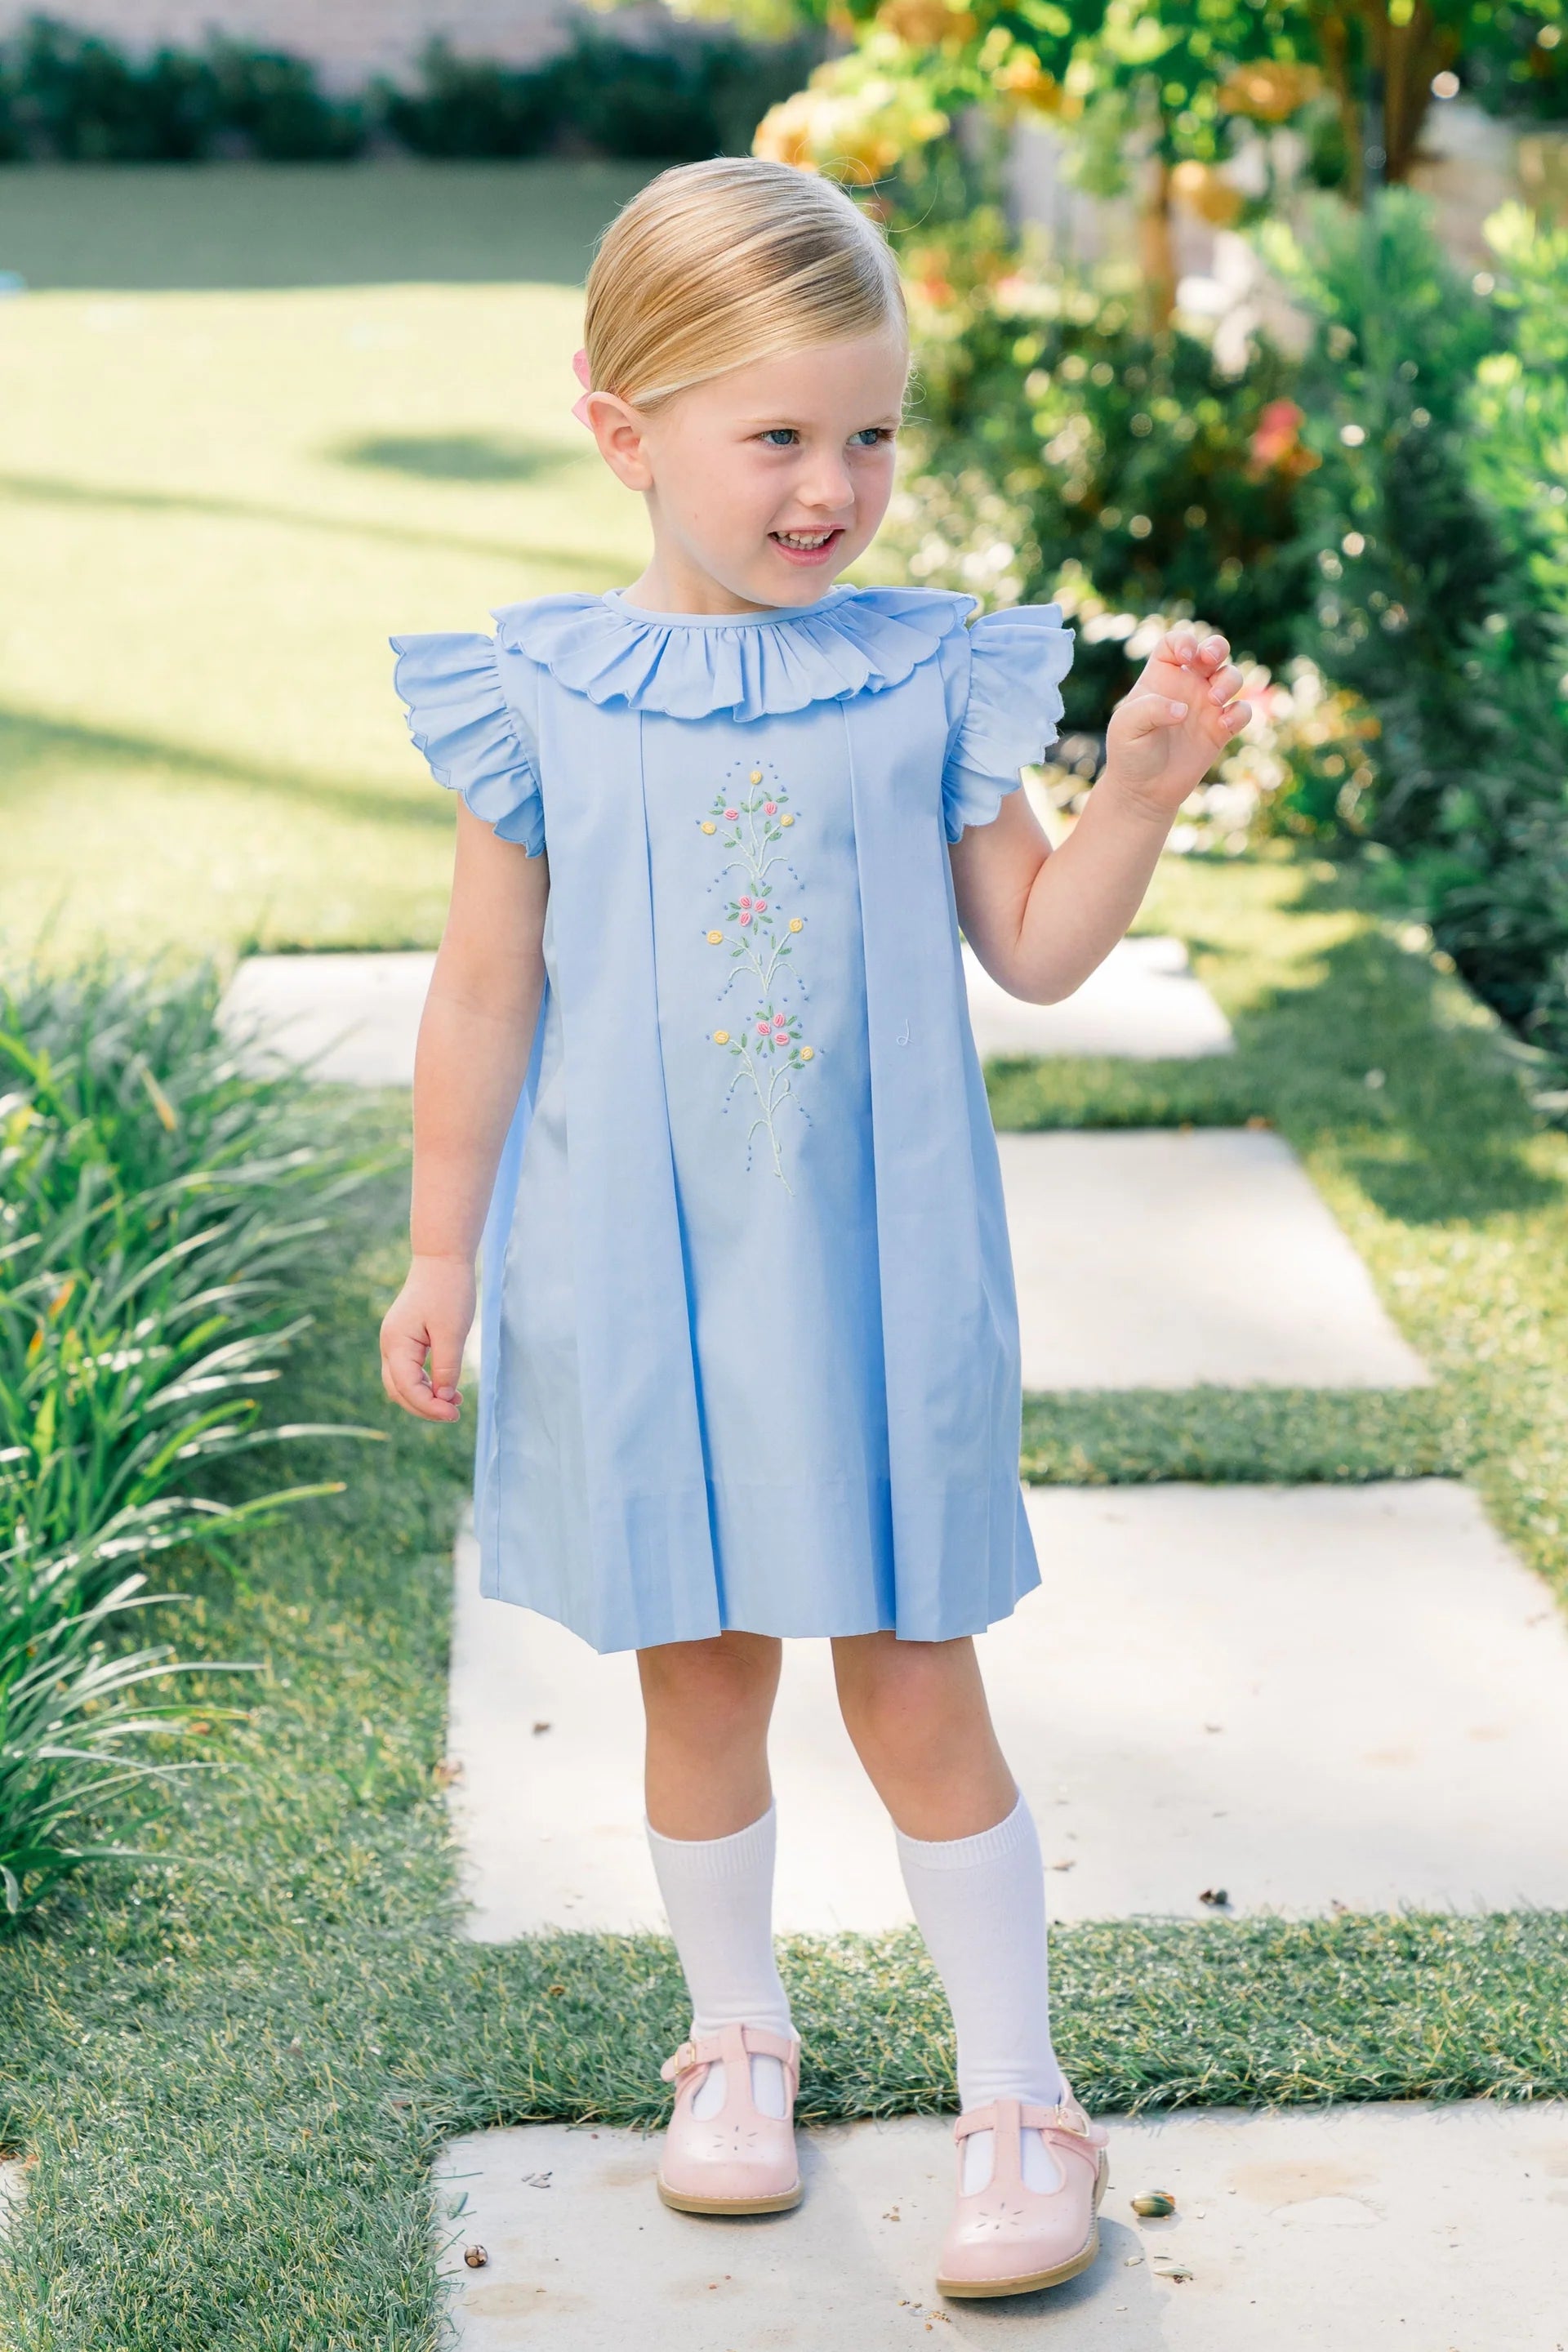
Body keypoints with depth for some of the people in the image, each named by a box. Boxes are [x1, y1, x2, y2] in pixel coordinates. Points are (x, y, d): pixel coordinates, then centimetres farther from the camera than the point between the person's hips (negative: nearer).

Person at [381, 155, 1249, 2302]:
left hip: (873, 1276, 0)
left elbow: (1034, 948, 1)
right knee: (699, 1679, 13)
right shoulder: (545, 699, -4)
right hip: (638, 1279, 1)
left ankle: (1018, 2099, 18)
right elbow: (487, 996, 2)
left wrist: (1142, 784, -14)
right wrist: (440, 1254, 4)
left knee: (914, 1689, 4)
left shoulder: (930, 679, -3)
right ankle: (736, 2041, 34)